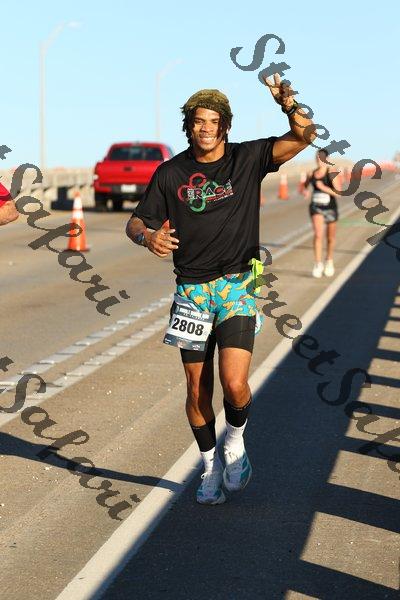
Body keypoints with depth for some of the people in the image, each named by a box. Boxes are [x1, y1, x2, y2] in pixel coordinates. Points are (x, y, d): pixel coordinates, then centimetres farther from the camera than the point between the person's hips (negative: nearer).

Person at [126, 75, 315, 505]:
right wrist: (148, 237, -16)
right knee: (197, 389, 6)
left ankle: (235, 440, 16)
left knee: (235, 384, -16)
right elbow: (135, 223, 7)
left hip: (236, 287, -2)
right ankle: (210, 465, 28)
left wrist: (286, 102, -26)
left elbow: (304, 136, -8)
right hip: (191, 289, 2)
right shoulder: (170, 173, 3)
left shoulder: (247, 159, 1)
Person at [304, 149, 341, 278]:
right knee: (318, 234, -19)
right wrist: (305, 192, -7)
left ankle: (329, 262, 38)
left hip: (330, 208, -1)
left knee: (330, 238, 14)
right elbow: (303, 187, 15)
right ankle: (318, 264, -16)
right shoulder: (311, 174, 0)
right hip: (316, 207, 1)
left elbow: (338, 193, -16)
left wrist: (323, 188, -26)